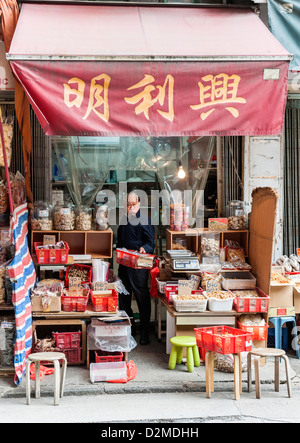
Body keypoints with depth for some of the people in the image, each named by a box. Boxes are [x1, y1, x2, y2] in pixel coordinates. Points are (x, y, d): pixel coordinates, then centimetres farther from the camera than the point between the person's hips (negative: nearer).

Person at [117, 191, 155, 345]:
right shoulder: (124, 220, 17)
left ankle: (144, 332, 4)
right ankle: (129, 326, 25)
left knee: (142, 297, -3)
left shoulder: (144, 220, -4)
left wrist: (144, 248, -27)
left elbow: (151, 242, -8)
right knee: (123, 296, 11)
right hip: (124, 263, 7)